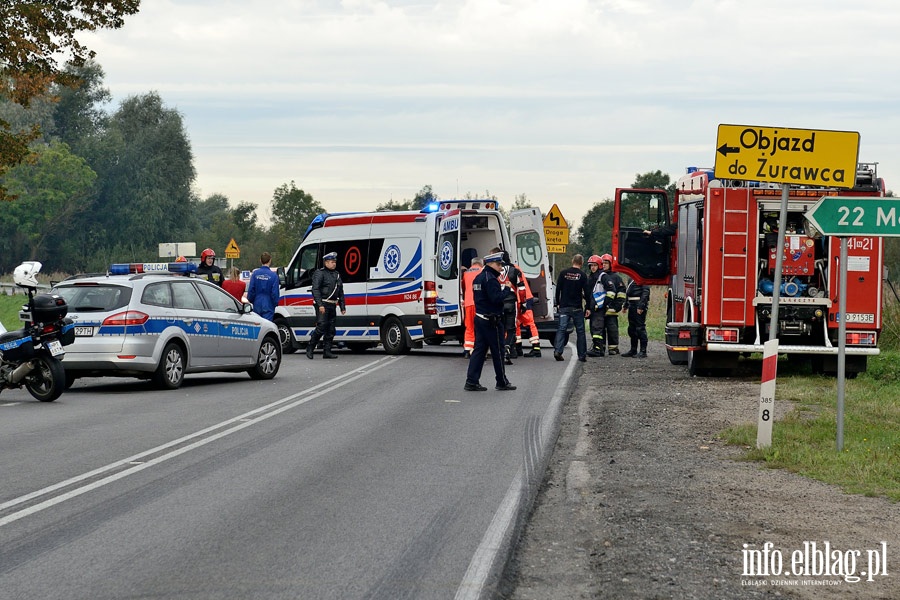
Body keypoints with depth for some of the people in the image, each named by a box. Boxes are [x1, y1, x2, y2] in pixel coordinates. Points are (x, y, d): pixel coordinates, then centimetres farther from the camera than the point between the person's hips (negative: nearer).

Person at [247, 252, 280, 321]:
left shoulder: (255, 273, -3)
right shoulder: (273, 275, -10)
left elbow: (251, 290, -1)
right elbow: (275, 292, -9)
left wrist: (250, 300, 16)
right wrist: (275, 303, 7)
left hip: (257, 305, 3)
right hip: (268, 306, -3)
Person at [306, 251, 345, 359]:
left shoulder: (337, 275, 19)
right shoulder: (320, 274, -5)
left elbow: (340, 292, 25)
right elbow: (315, 290, -14)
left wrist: (342, 307, 19)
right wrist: (320, 305, -23)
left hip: (332, 306, 8)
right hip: (322, 305, -8)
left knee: (330, 330, 6)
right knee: (321, 328, -14)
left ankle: (327, 351, 10)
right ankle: (310, 349, -4)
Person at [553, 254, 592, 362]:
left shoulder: (564, 273, 2)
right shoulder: (582, 275, -4)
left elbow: (558, 289, 5)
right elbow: (587, 292, -5)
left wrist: (558, 303, 15)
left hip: (564, 307, 2)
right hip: (577, 308, -2)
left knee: (561, 328, -2)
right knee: (580, 330, 7)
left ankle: (557, 350, -20)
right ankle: (582, 355, 8)